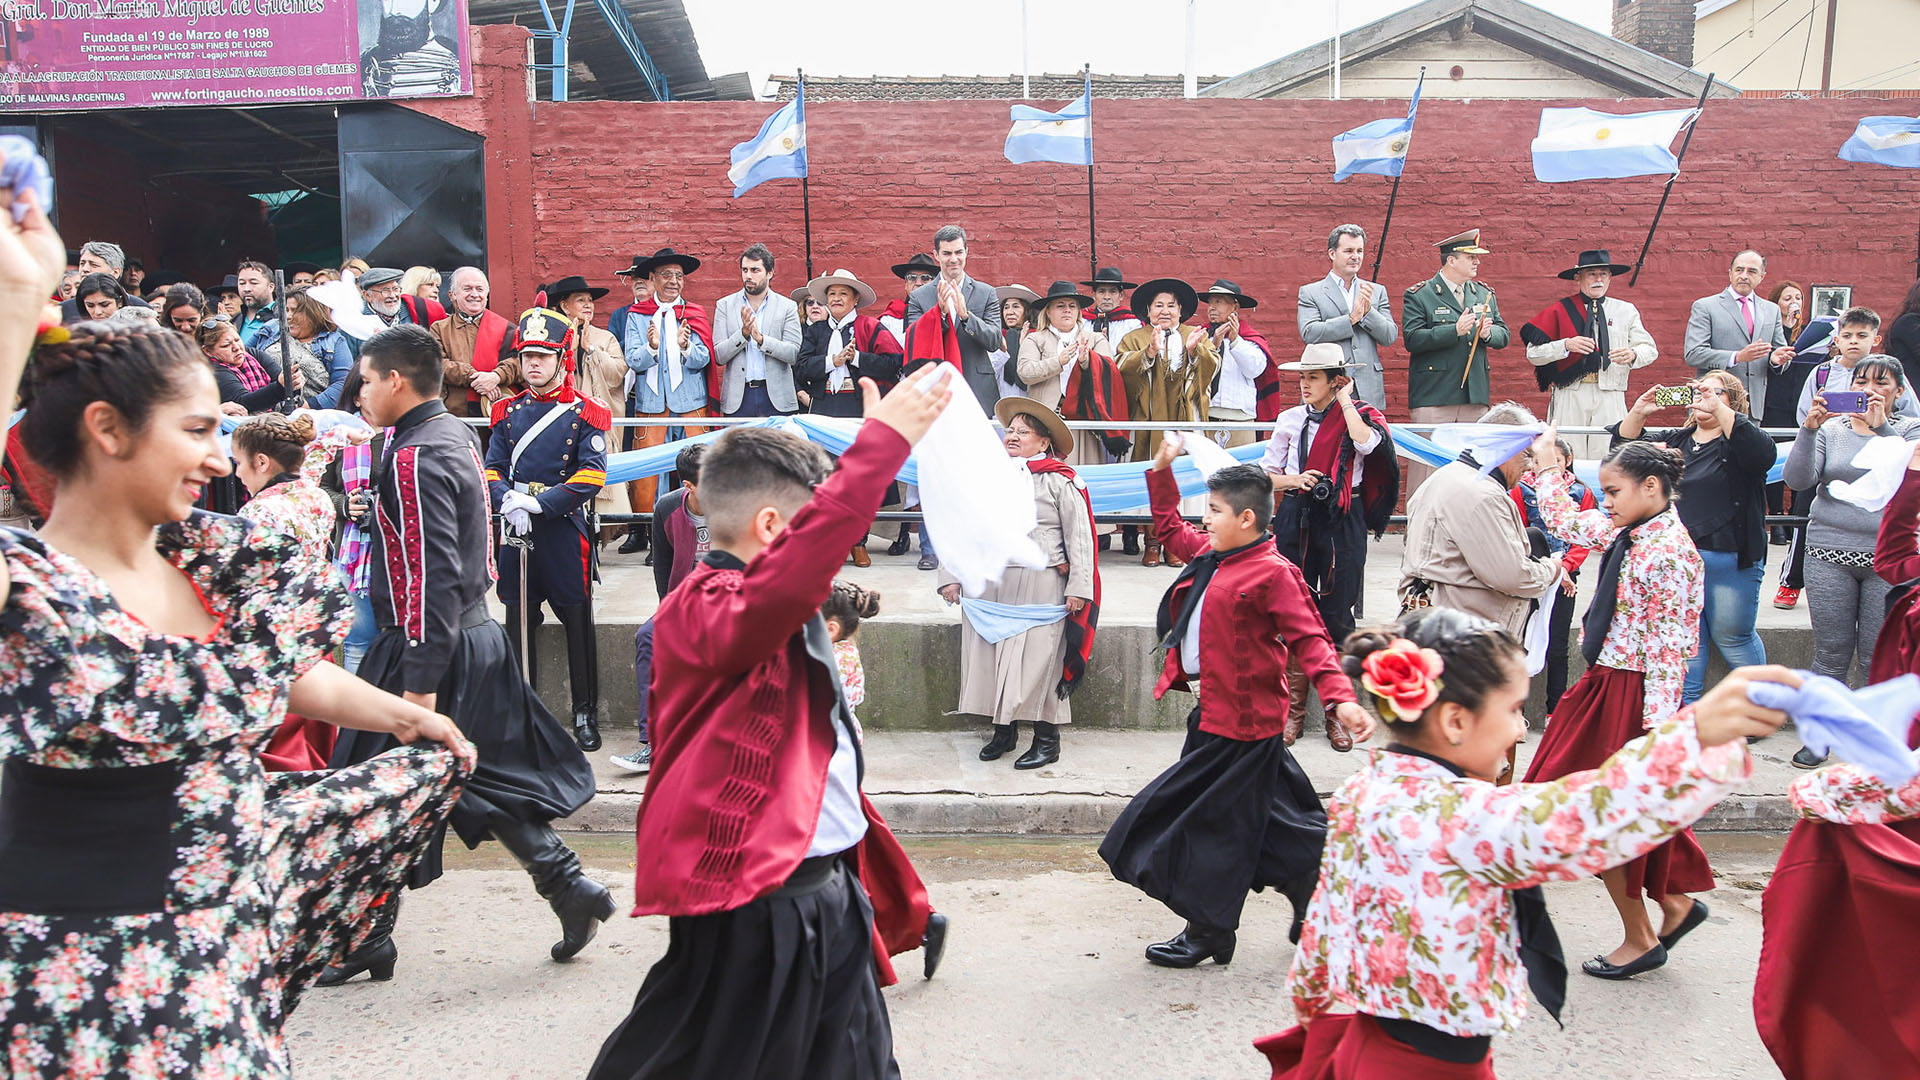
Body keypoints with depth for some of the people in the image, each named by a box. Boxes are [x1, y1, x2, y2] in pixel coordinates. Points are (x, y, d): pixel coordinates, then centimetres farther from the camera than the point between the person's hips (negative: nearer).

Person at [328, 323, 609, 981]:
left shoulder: (415, 457, -18)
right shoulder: (458, 435, 10)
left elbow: (431, 577, -24)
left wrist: (420, 685, -24)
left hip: (432, 646, -9)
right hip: (478, 631, 9)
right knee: (482, 778, 16)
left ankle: (367, 939, 18)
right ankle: (571, 888, 18)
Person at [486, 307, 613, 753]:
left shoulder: (585, 413, -2)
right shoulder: (508, 411, 11)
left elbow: (591, 477, -11)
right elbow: (492, 469, 7)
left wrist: (539, 501, -18)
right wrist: (508, 501, -13)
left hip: (565, 530, -4)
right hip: (516, 532, 4)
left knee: (578, 623, 1)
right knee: (518, 623, 9)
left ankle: (586, 712, 13)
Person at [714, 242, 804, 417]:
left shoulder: (788, 307, 5)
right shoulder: (725, 305, 8)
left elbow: (793, 353, -4)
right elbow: (718, 356, 0)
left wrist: (761, 339, -18)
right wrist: (743, 333, -15)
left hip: (776, 398, 0)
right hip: (738, 399, 0)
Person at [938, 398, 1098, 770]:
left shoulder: (1060, 481, -1)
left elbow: (1079, 537, -2)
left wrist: (1078, 587, -7)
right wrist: (950, 577, 10)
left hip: (1040, 588, -5)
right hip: (987, 583, 5)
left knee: (1037, 660, -5)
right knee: (988, 656, 5)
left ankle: (1047, 739, 8)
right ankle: (1003, 731, 21)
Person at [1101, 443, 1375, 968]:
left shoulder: (1273, 573, -16)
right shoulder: (1211, 555, 9)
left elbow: (1310, 640, -19)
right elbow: (1169, 528, 26)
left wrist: (1340, 698, -30)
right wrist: (1161, 470, 21)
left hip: (1240, 719, -9)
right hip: (1212, 711, 9)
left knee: (1215, 821, 1)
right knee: (1263, 815, 19)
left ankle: (1207, 933, 16)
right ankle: (1311, 891, 35)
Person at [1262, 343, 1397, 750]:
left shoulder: (1358, 415, 1)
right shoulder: (1292, 419, 8)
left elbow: (1366, 444, -23)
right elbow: (1266, 473, 12)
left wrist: (1344, 399, -10)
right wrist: (1293, 480, -9)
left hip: (1342, 523, -2)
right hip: (1296, 519, 2)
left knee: (1336, 613, 0)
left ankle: (1336, 710, 12)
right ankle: (1294, 709, 13)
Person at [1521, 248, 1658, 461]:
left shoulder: (1626, 311, 14)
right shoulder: (1560, 310, 6)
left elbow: (1650, 349, 12)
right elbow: (1533, 353, 1)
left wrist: (1633, 354, -10)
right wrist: (1566, 345, -15)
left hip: (1610, 399, 2)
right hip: (1569, 397, -2)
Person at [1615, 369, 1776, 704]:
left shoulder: (1741, 439, 1)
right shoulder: (1675, 439, 16)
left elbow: (1763, 454, -21)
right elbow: (1625, 446, 10)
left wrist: (1720, 411, -27)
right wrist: (1638, 412, -9)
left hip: (1730, 560, -4)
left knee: (1731, 637, 4)